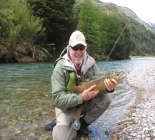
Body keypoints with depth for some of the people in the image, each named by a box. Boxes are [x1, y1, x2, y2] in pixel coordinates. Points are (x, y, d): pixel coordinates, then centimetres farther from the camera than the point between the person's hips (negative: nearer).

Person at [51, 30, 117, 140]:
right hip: (67, 107, -4)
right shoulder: (60, 67, -22)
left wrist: (108, 87, -33)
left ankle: (83, 124, 3)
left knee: (106, 99, -19)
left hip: (87, 102, 5)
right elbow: (58, 98, -25)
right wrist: (81, 97, -37)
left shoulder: (90, 62, -8)